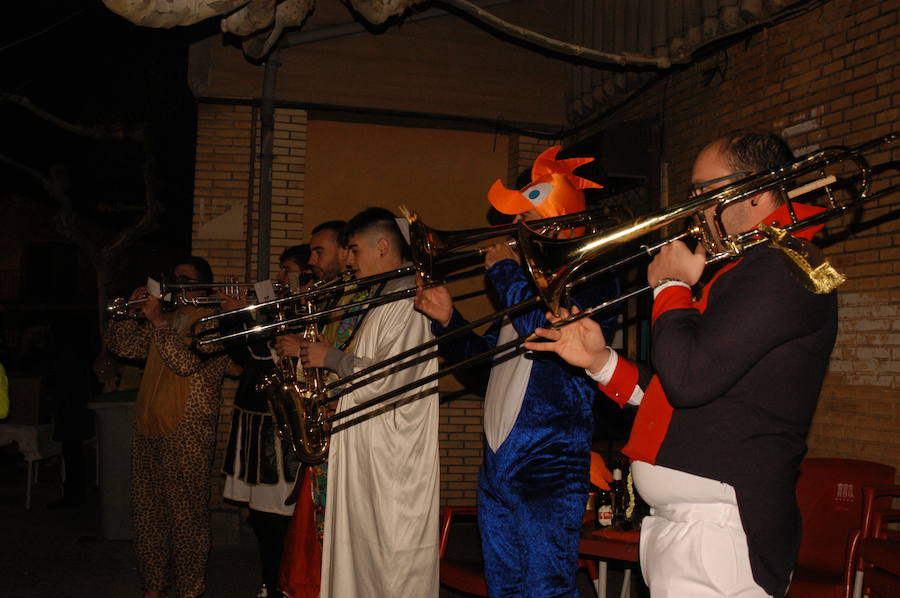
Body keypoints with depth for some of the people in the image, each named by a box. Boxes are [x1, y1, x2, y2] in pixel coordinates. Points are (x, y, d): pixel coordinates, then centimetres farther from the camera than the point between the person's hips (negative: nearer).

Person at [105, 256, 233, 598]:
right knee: (147, 511, 12)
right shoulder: (164, 320, 19)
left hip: (187, 434, -7)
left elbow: (187, 361, -20)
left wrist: (158, 321, -16)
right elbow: (123, 346, 16)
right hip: (148, 429, 7)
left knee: (186, 515, -1)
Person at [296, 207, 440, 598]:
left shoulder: (410, 302, -15)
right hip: (363, 460, 10)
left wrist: (330, 357, -12)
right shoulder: (383, 301, 18)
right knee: (362, 565, 15)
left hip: (392, 466, -10)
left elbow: (386, 379, -24)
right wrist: (309, 352, 12)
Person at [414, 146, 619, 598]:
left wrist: (505, 270, -12)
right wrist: (448, 320, 5)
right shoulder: (529, 280, 18)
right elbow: (484, 357, 22)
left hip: (549, 475, -9)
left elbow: (546, 327, -27)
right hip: (497, 468, 9)